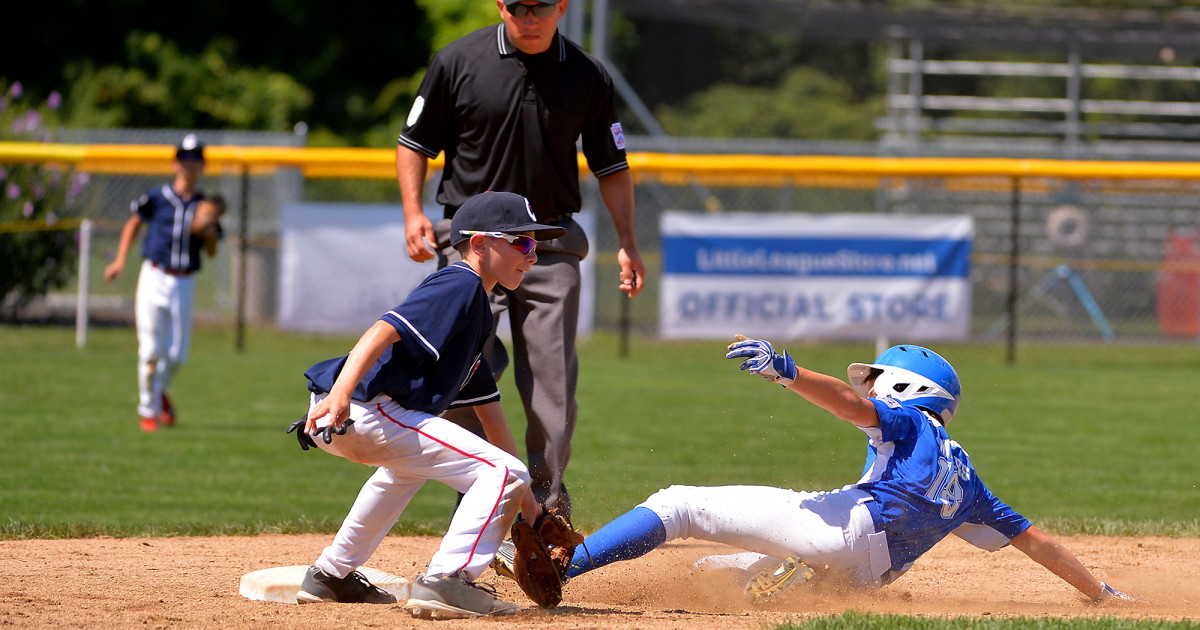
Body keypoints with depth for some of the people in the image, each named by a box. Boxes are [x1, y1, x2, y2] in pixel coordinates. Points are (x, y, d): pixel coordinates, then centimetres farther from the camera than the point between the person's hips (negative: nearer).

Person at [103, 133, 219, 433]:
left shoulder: (204, 206, 7)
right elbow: (133, 224, 13)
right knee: (151, 349, -6)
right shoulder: (157, 198, 0)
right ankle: (149, 410, 10)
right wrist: (120, 260, 4)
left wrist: (210, 234, -11)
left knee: (177, 353, 1)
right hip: (154, 278, -2)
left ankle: (160, 392, 32)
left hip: (184, 284, 2)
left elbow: (212, 252, 11)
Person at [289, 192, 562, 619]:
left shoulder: (474, 311, 27)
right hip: (361, 413, -10)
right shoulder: (460, 285, -4)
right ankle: (446, 581, -21)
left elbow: (489, 411, 30)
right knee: (503, 472, -12)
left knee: (408, 466, 42)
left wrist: (525, 499, 28)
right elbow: (383, 331, -19)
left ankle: (332, 575, 43)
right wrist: (341, 394, -34)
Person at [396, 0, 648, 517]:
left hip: (550, 245, 1)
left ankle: (548, 502, 9)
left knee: (553, 381, -2)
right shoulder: (457, 62, -2)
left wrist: (627, 243, 3)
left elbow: (611, 166, 11)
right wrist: (413, 213, -8)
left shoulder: (588, 77, 3)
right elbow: (415, 142, 6)